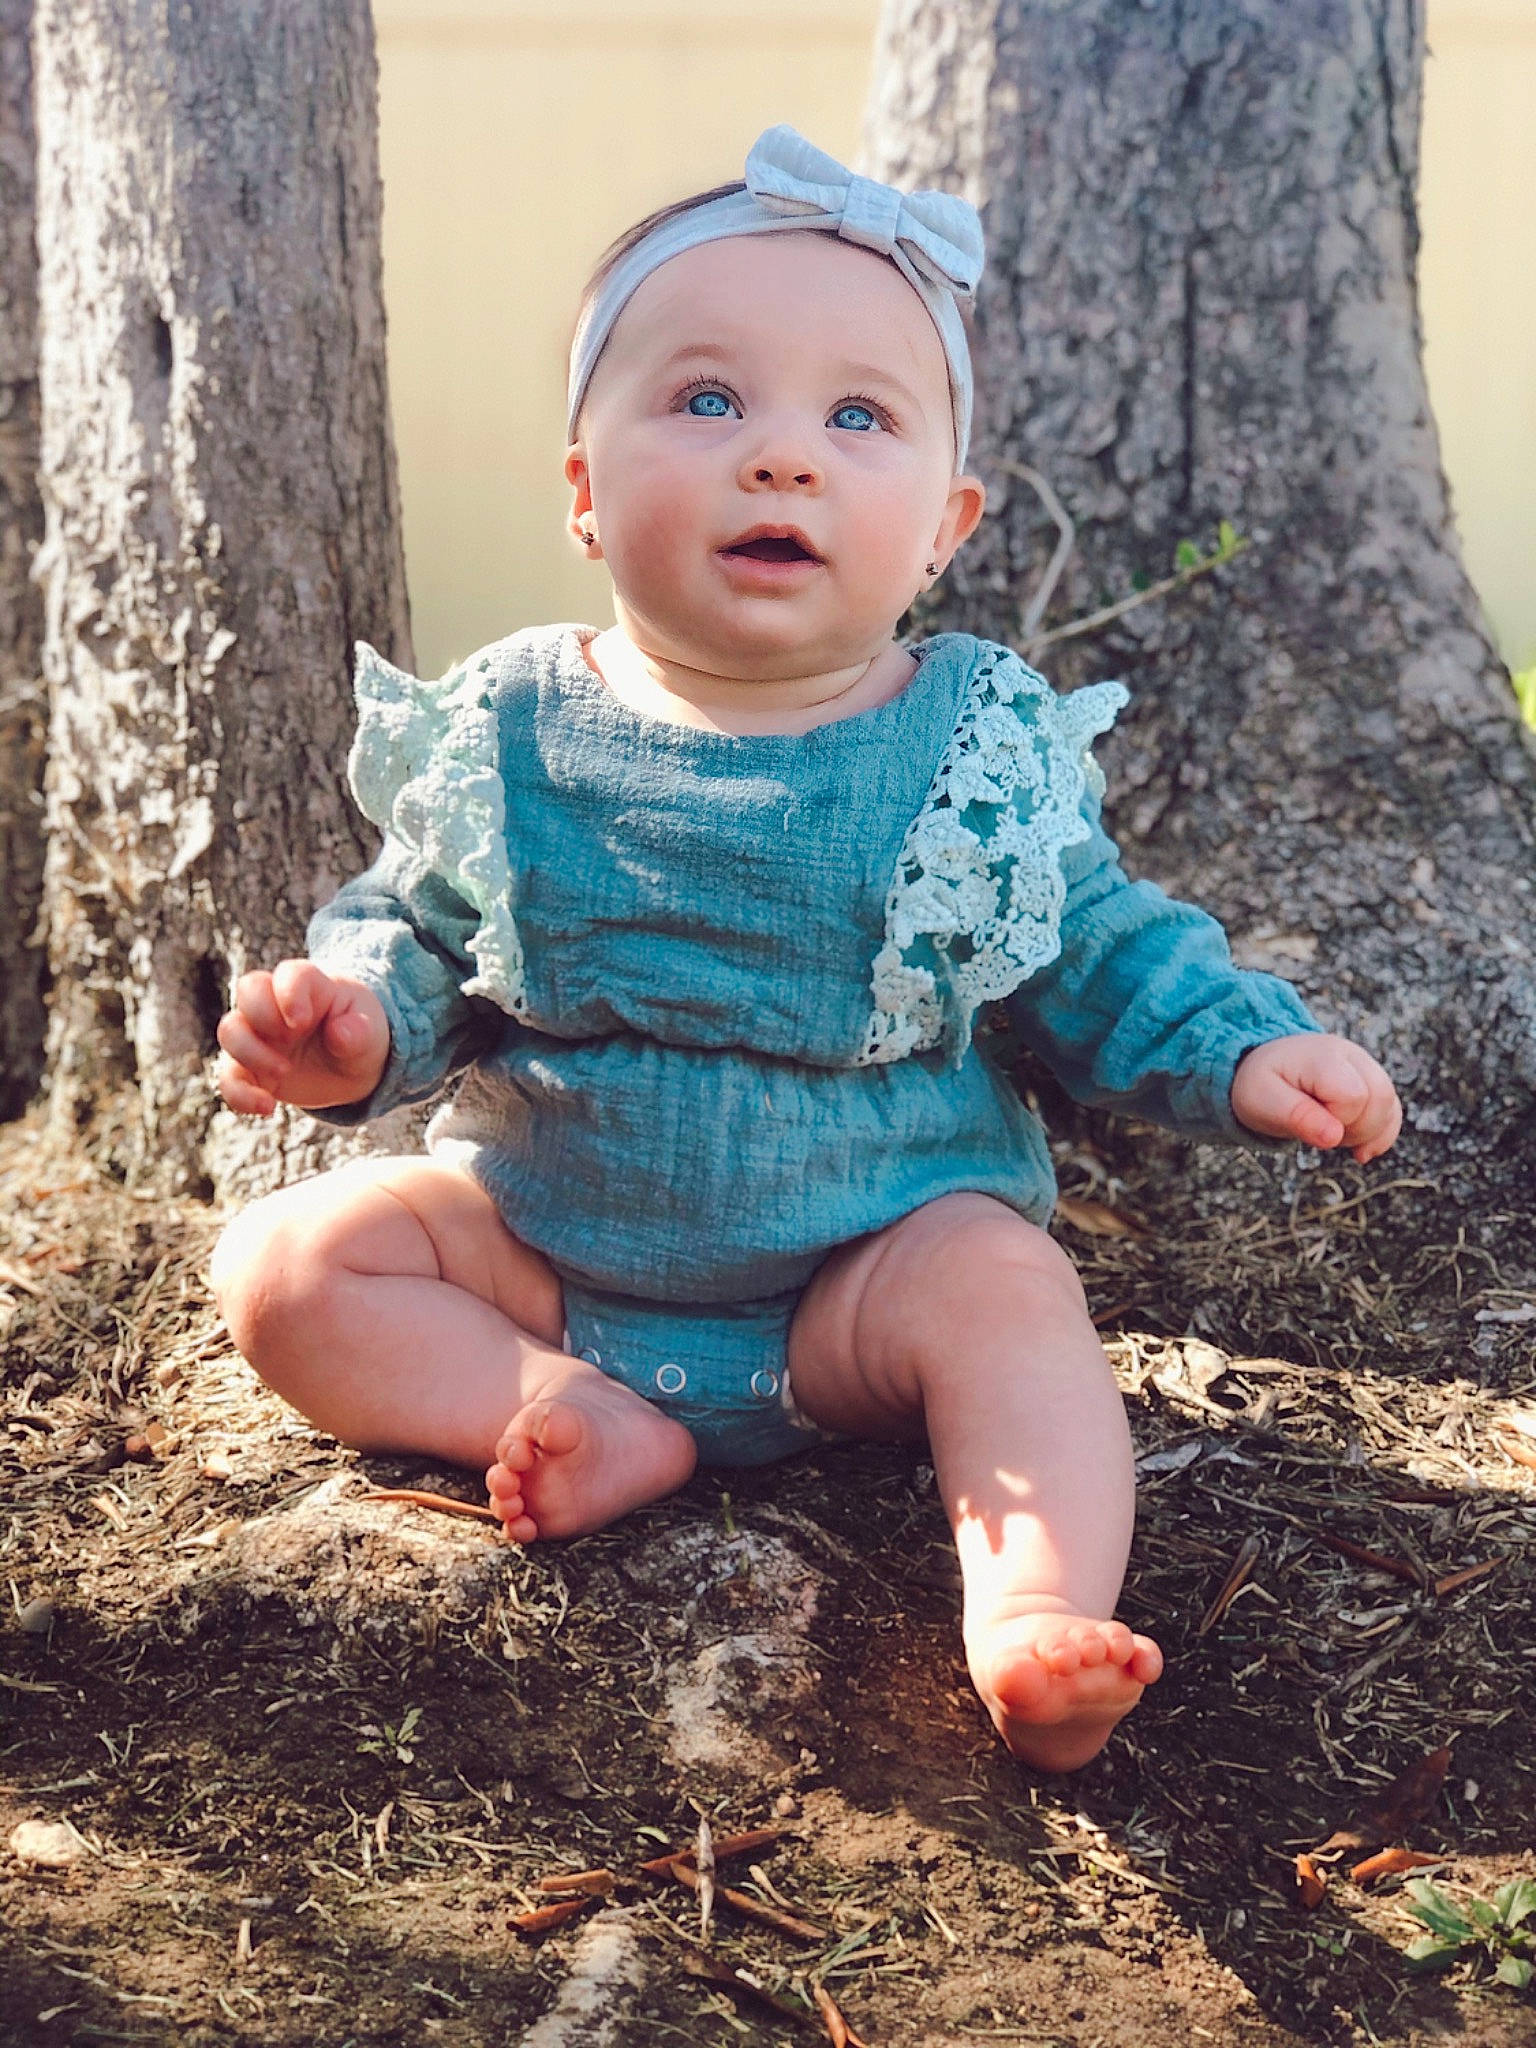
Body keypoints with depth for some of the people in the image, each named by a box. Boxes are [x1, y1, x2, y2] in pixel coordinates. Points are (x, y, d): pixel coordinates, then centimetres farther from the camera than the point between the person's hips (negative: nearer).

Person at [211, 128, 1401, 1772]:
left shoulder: (979, 749, -8)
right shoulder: (507, 738, -7)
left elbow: (1102, 958, 3)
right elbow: (417, 933, 4)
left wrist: (1246, 1050, -14)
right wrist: (352, 1018, -19)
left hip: (875, 1249, -2)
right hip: (543, 1232, 3)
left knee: (1004, 1289, -31)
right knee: (284, 1266, -11)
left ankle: (1033, 1620, -40)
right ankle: (599, 1428, -21)